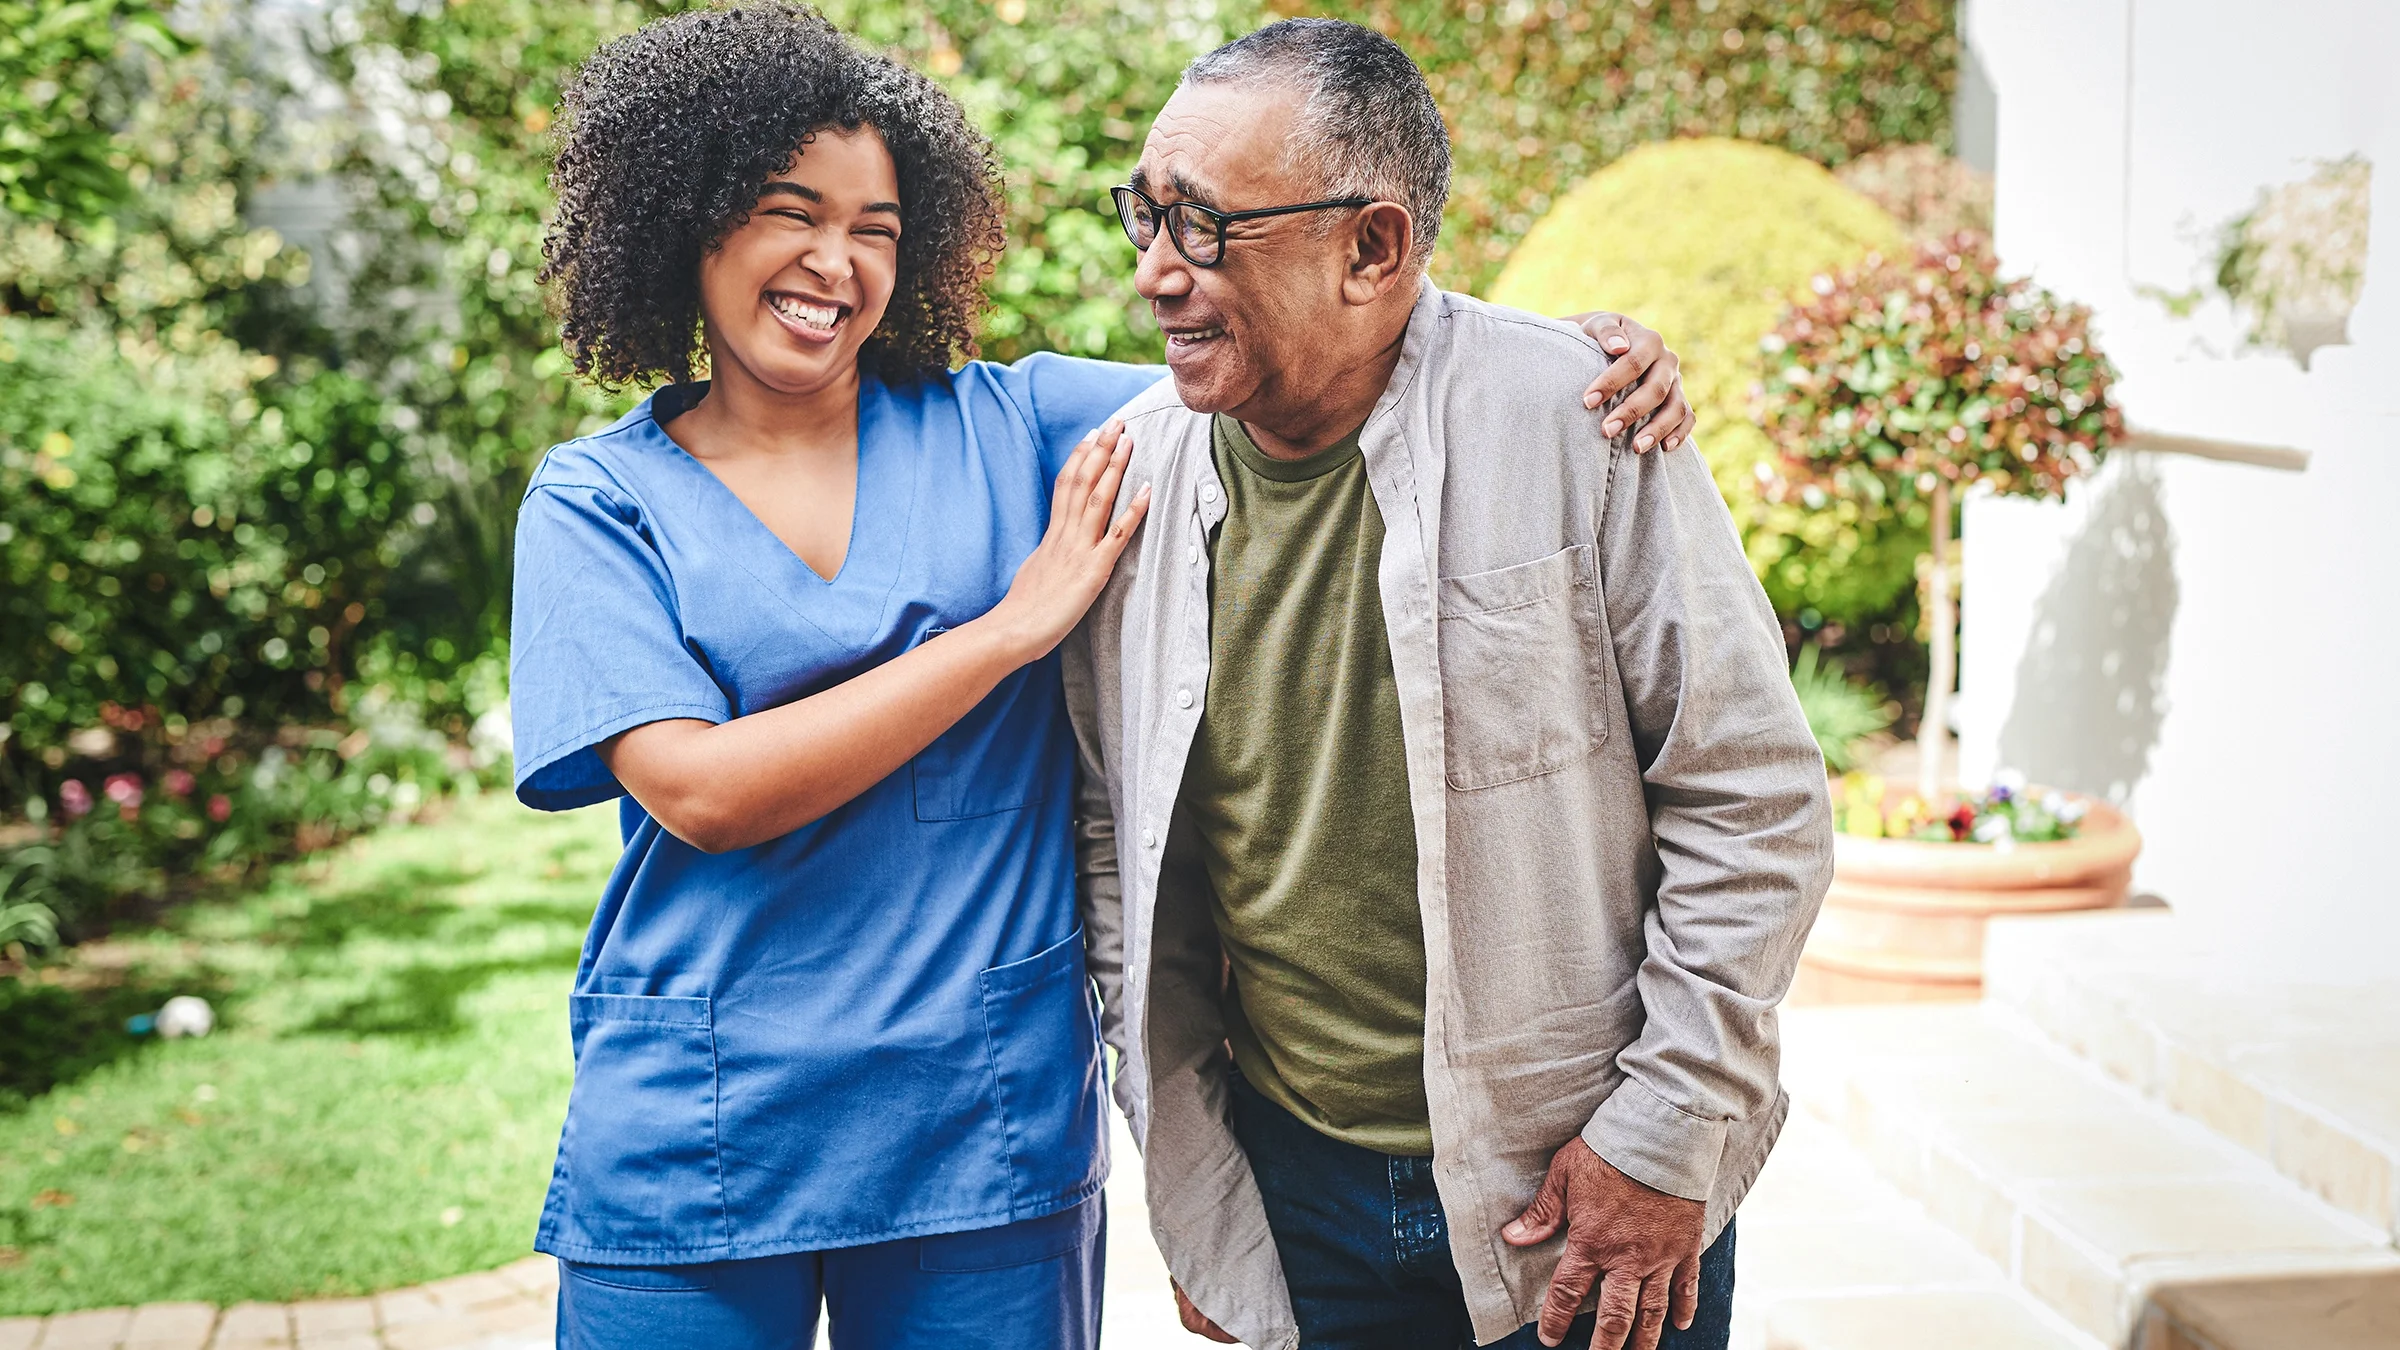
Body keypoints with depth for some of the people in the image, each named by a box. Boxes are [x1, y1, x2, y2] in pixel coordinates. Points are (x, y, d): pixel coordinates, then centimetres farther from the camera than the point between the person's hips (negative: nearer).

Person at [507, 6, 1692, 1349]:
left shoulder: (1007, 425, 5)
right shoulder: (599, 499, 1)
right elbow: (703, 794, -13)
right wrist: (1018, 625, -11)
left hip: (991, 1127, 1)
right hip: (692, 1144, -1)